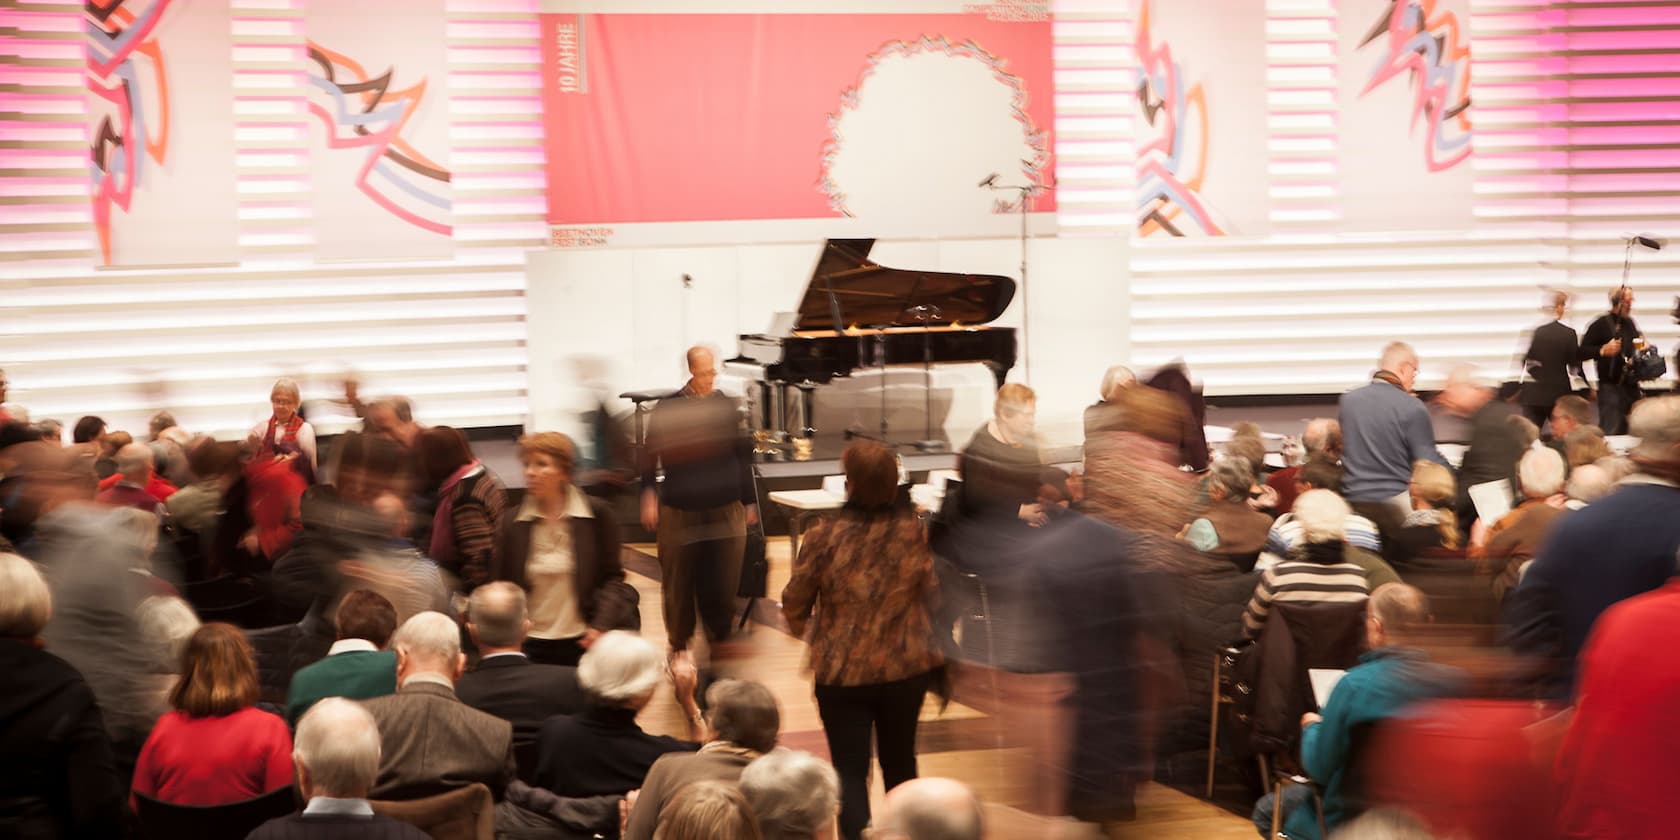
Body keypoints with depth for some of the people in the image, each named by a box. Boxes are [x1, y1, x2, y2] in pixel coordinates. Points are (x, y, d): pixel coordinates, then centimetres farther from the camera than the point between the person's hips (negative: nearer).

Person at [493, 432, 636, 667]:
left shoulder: (596, 514, -3)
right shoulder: (514, 524, 1)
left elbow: (613, 577, 1)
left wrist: (601, 625, -10)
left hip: (582, 643, -1)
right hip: (532, 647, 1)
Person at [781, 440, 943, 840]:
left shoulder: (824, 536, -15)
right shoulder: (912, 531, -8)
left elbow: (794, 603, -4)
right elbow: (931, 594, 5)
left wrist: (800, 626, 19)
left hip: (842, 672, -3)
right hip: (907, 668, 3)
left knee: (850, 771, 6)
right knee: (900, 762, 22)